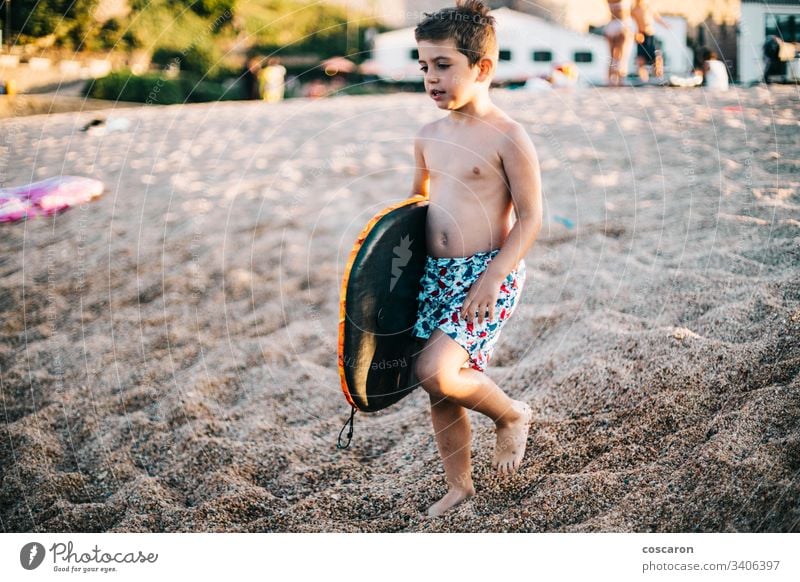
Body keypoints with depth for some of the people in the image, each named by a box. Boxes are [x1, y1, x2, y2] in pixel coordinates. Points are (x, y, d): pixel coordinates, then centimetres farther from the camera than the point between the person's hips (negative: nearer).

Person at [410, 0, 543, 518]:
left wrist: (493, 278, -19)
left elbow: (531, 219, -11)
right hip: (435, 275, 7)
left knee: (435, 372, -20)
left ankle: (512, 415, 9)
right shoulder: (429, 137, 9)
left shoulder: (508, 137, -11)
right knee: (438, 387, 9)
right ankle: (459, 484, 28)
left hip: (489, 272, -7)